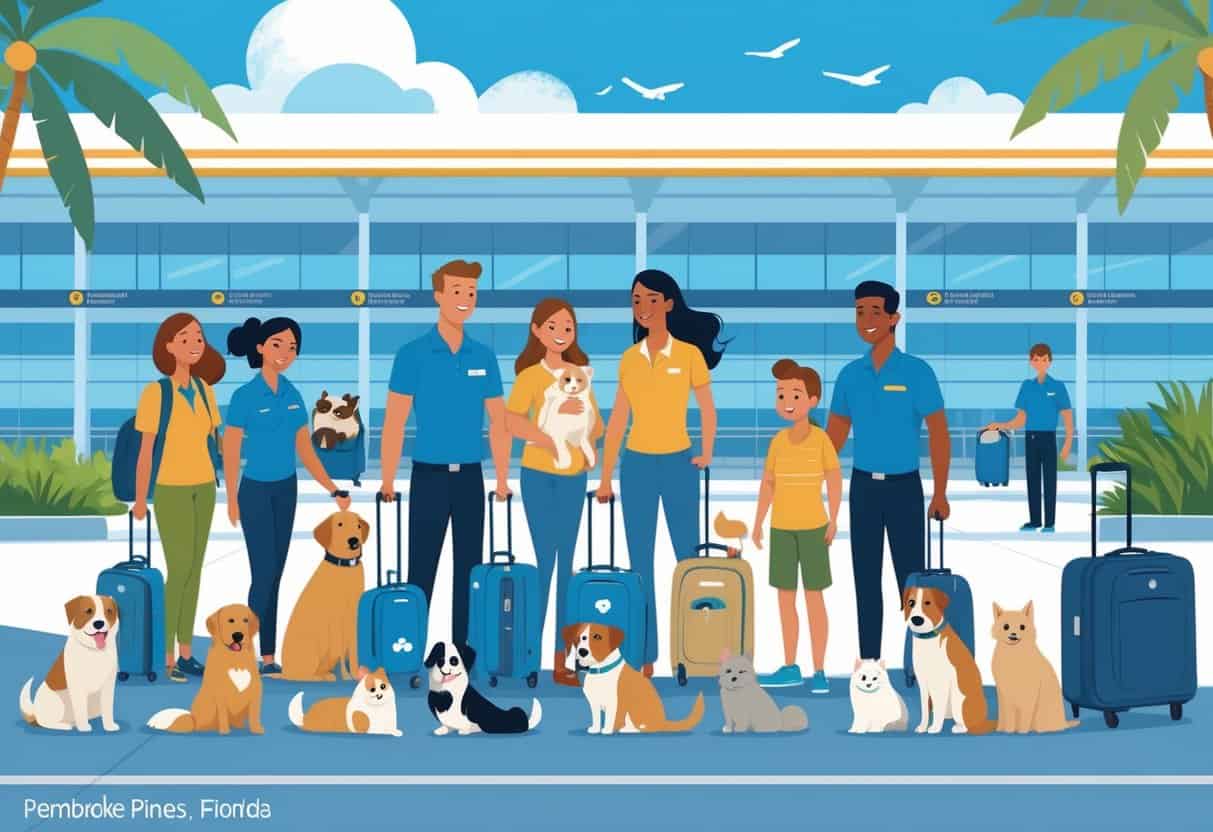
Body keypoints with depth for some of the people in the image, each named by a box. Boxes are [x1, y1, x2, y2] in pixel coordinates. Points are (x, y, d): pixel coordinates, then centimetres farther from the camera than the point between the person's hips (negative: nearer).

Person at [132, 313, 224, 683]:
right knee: (179, 571, -9)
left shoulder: (204, 388, 4)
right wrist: (140, 500, -9)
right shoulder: (154, 393, -15)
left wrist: (217, 484, 12)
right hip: (170, 489, -6)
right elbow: (145, 448, -12)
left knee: (194, 568, 9)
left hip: (202, 488, 6)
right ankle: (167, 656, -1)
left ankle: (186, 653, 16)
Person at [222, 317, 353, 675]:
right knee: (264, 573, -6)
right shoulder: (245, 396, -12)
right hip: (256, 491, -6)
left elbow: (305, 450, 8)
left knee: (275, 574, 7)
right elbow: (231, 451, -9)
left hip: (287, 490, 6)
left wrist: (333, 490, 1)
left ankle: (257, 649, 13)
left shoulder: (293, 395, 4)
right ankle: (266, 656, 5)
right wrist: (232, 501, -9)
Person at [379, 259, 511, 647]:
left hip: (470, 477, 4)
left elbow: (498, 421, 11)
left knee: (469, 570, 8)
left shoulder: (483, 357, 6)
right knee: (422, 570, -1)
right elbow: (394, 421, -6)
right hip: (429, 476, -4)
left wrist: (502, 481, 8)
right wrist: (387, 482, -10)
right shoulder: (413, 354, -5)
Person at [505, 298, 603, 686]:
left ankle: (560, 659, 9)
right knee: (545, 562, -6)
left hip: (574, 476, 5)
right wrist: (550, 440, -26)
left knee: (566, 563, 6)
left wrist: (585, 442, -9)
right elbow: (511, 422, -19)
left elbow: (596, 423, 12)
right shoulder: (530, 375, -6)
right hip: (539, 474, -5)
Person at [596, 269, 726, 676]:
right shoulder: (629, 358, 4)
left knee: (688, 559, 2)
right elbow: (617, 420, 8)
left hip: (678, 462, -3)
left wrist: (706, 455, -2)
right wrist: (605, 475, 7)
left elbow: (707, 409, 6)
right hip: (637, 464, 3)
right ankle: (645, 656, 9)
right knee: (640, 563, 4)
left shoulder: (689, 353, -5)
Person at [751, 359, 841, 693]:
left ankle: (819, 672, 4)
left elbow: (835, 479, -4)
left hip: (812, 526, -4)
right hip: (782, 528, 4)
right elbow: (767, 482, 9)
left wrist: (833, 521, -9)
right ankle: (790, 668, 18)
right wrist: (757, 524, 5)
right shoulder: (779, 441, 3)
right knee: (785, 598, 8)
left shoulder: (821, 438, -9)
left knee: (813, 598, -2)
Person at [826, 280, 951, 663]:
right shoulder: (850, 374, 5)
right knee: (866, 577, 8)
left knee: (910, 576, -1)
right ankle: (868, 660, 16)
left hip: (904, 487, -4)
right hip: (863, 486, 4)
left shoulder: (916, 371, -7)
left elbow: (938, 433, -6)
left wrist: (940, 493, -11)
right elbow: (835, 434, 11)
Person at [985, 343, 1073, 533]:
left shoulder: (1057, 387, -4)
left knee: (1049, 480, 0)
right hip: (1030, 438, 4)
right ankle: (1034, 521, 15)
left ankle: (1049, 523, 4)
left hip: (1048, 438, -4)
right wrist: (1001, 425, -6)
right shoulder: (1027, 386, 6)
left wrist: (1067, 444, -13)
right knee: (1032, 480, 8)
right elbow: (1020, 420, 9)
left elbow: (1068, 418, -4)